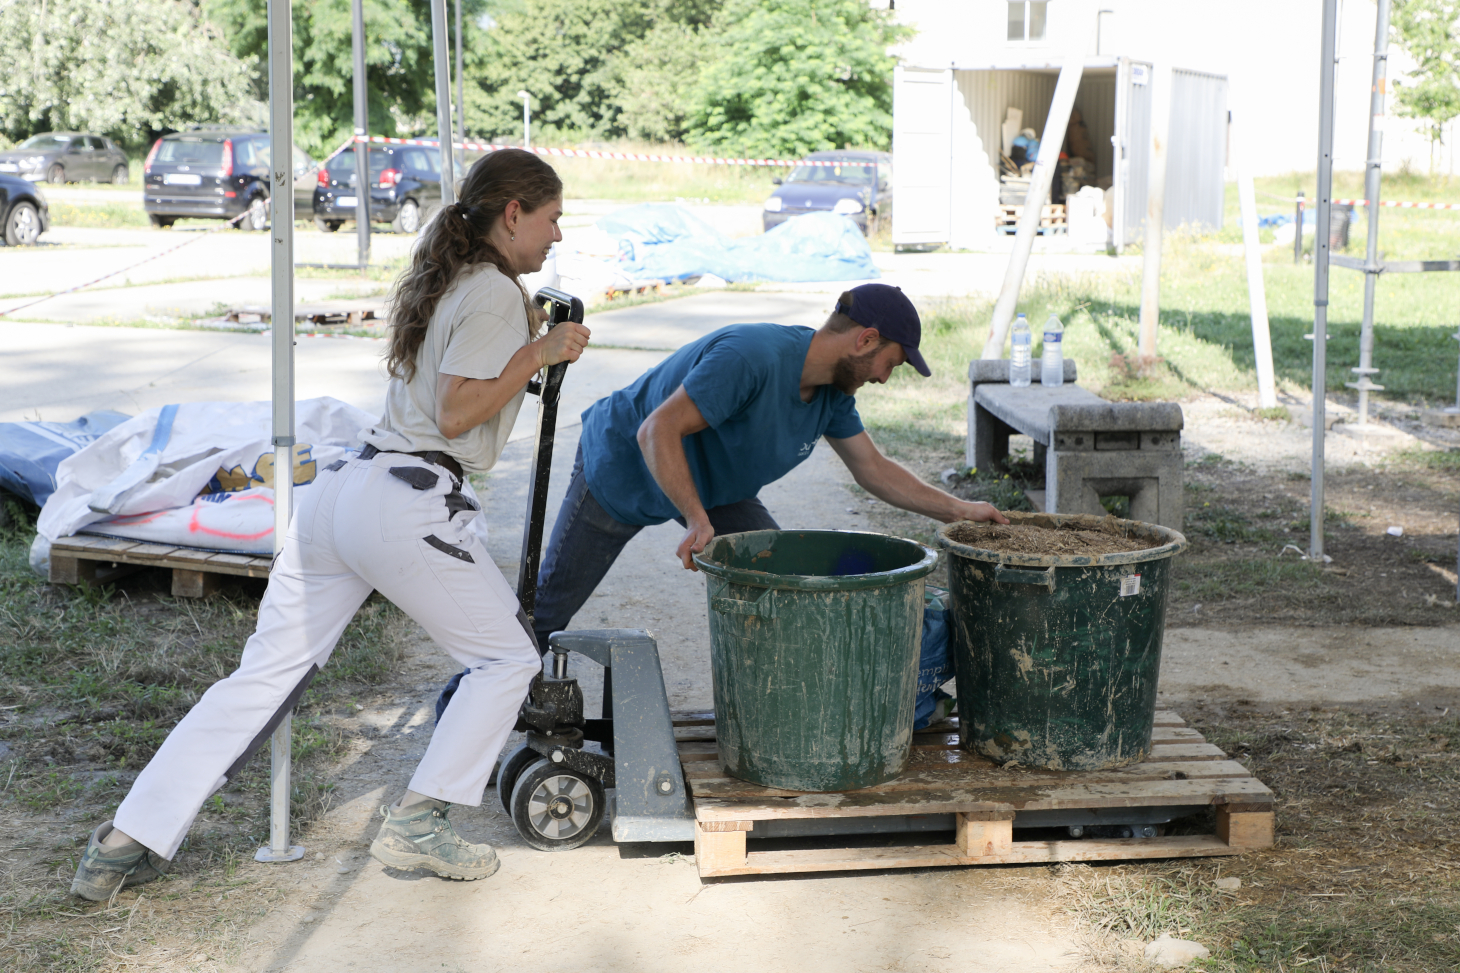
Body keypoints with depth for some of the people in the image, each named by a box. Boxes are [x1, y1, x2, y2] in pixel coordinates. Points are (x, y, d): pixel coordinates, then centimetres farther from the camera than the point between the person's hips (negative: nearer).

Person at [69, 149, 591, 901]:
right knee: (507, 656, 10)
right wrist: (536, 355, -6)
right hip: (410, 506, -9)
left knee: (264, 676, 10)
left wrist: (518, 334, 26)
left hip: (337, 491, 9)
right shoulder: (494, 293, -5)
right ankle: (416, 822, 5)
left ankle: (126, 843, 8)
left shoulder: (438, 280, 23)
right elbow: (455, 414, -12)